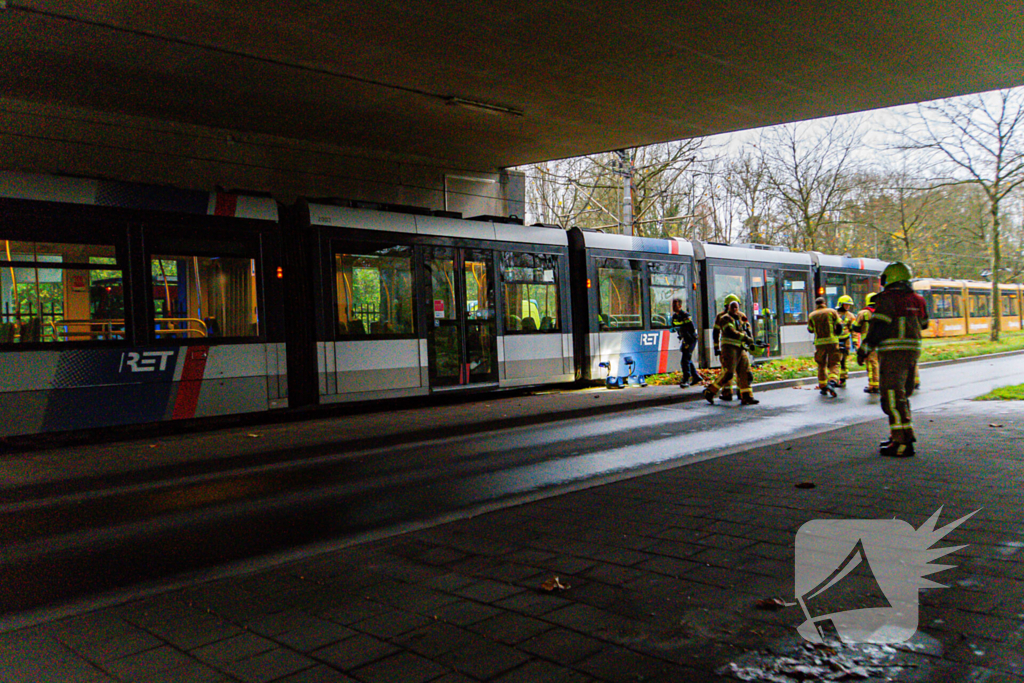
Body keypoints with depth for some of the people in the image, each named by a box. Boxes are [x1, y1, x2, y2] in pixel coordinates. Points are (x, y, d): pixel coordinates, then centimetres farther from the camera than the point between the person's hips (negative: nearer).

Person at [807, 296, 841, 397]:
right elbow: (839, 325, 0)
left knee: (821, 366, 14)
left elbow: (810, 329, 15)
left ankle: (823, 388, 15)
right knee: (834, 364, 1)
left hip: (819, 343, 2)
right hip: (832, 341, -1)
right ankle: (832, 382, -24)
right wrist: (836, 335, 16)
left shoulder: (812, 315, 5)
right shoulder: (832, 311, 2)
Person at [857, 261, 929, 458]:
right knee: (901, 395, 20)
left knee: (892, 397, -8)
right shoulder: (916, 300, 15)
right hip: (912, 351, 9)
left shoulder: (887, 298, -9)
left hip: (893, 353, -8)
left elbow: (879, 327, -15)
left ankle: (903, 443, -12)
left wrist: (865, 349, -10)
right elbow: (923, 324, 25)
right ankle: (902, 435, 28)